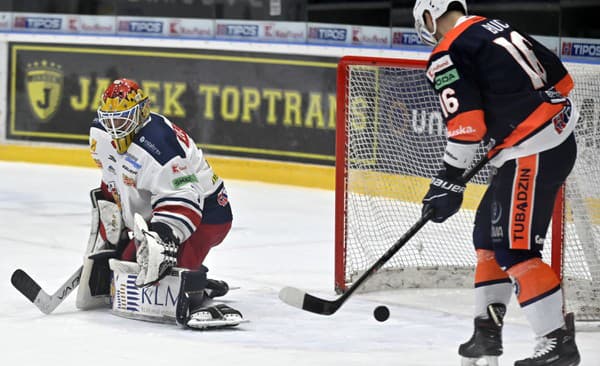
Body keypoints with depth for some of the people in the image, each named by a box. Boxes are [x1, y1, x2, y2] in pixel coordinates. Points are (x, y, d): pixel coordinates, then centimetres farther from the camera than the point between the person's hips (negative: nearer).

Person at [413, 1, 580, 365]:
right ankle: (488, 330, 24)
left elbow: (466, 122, -18)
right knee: (489, 234, 19)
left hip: (532, 154, -10)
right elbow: (561, 79, 19)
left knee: (515, 249, -7)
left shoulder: (448, 55, -8)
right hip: (561, 138, 10)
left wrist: (450, 180, -11)